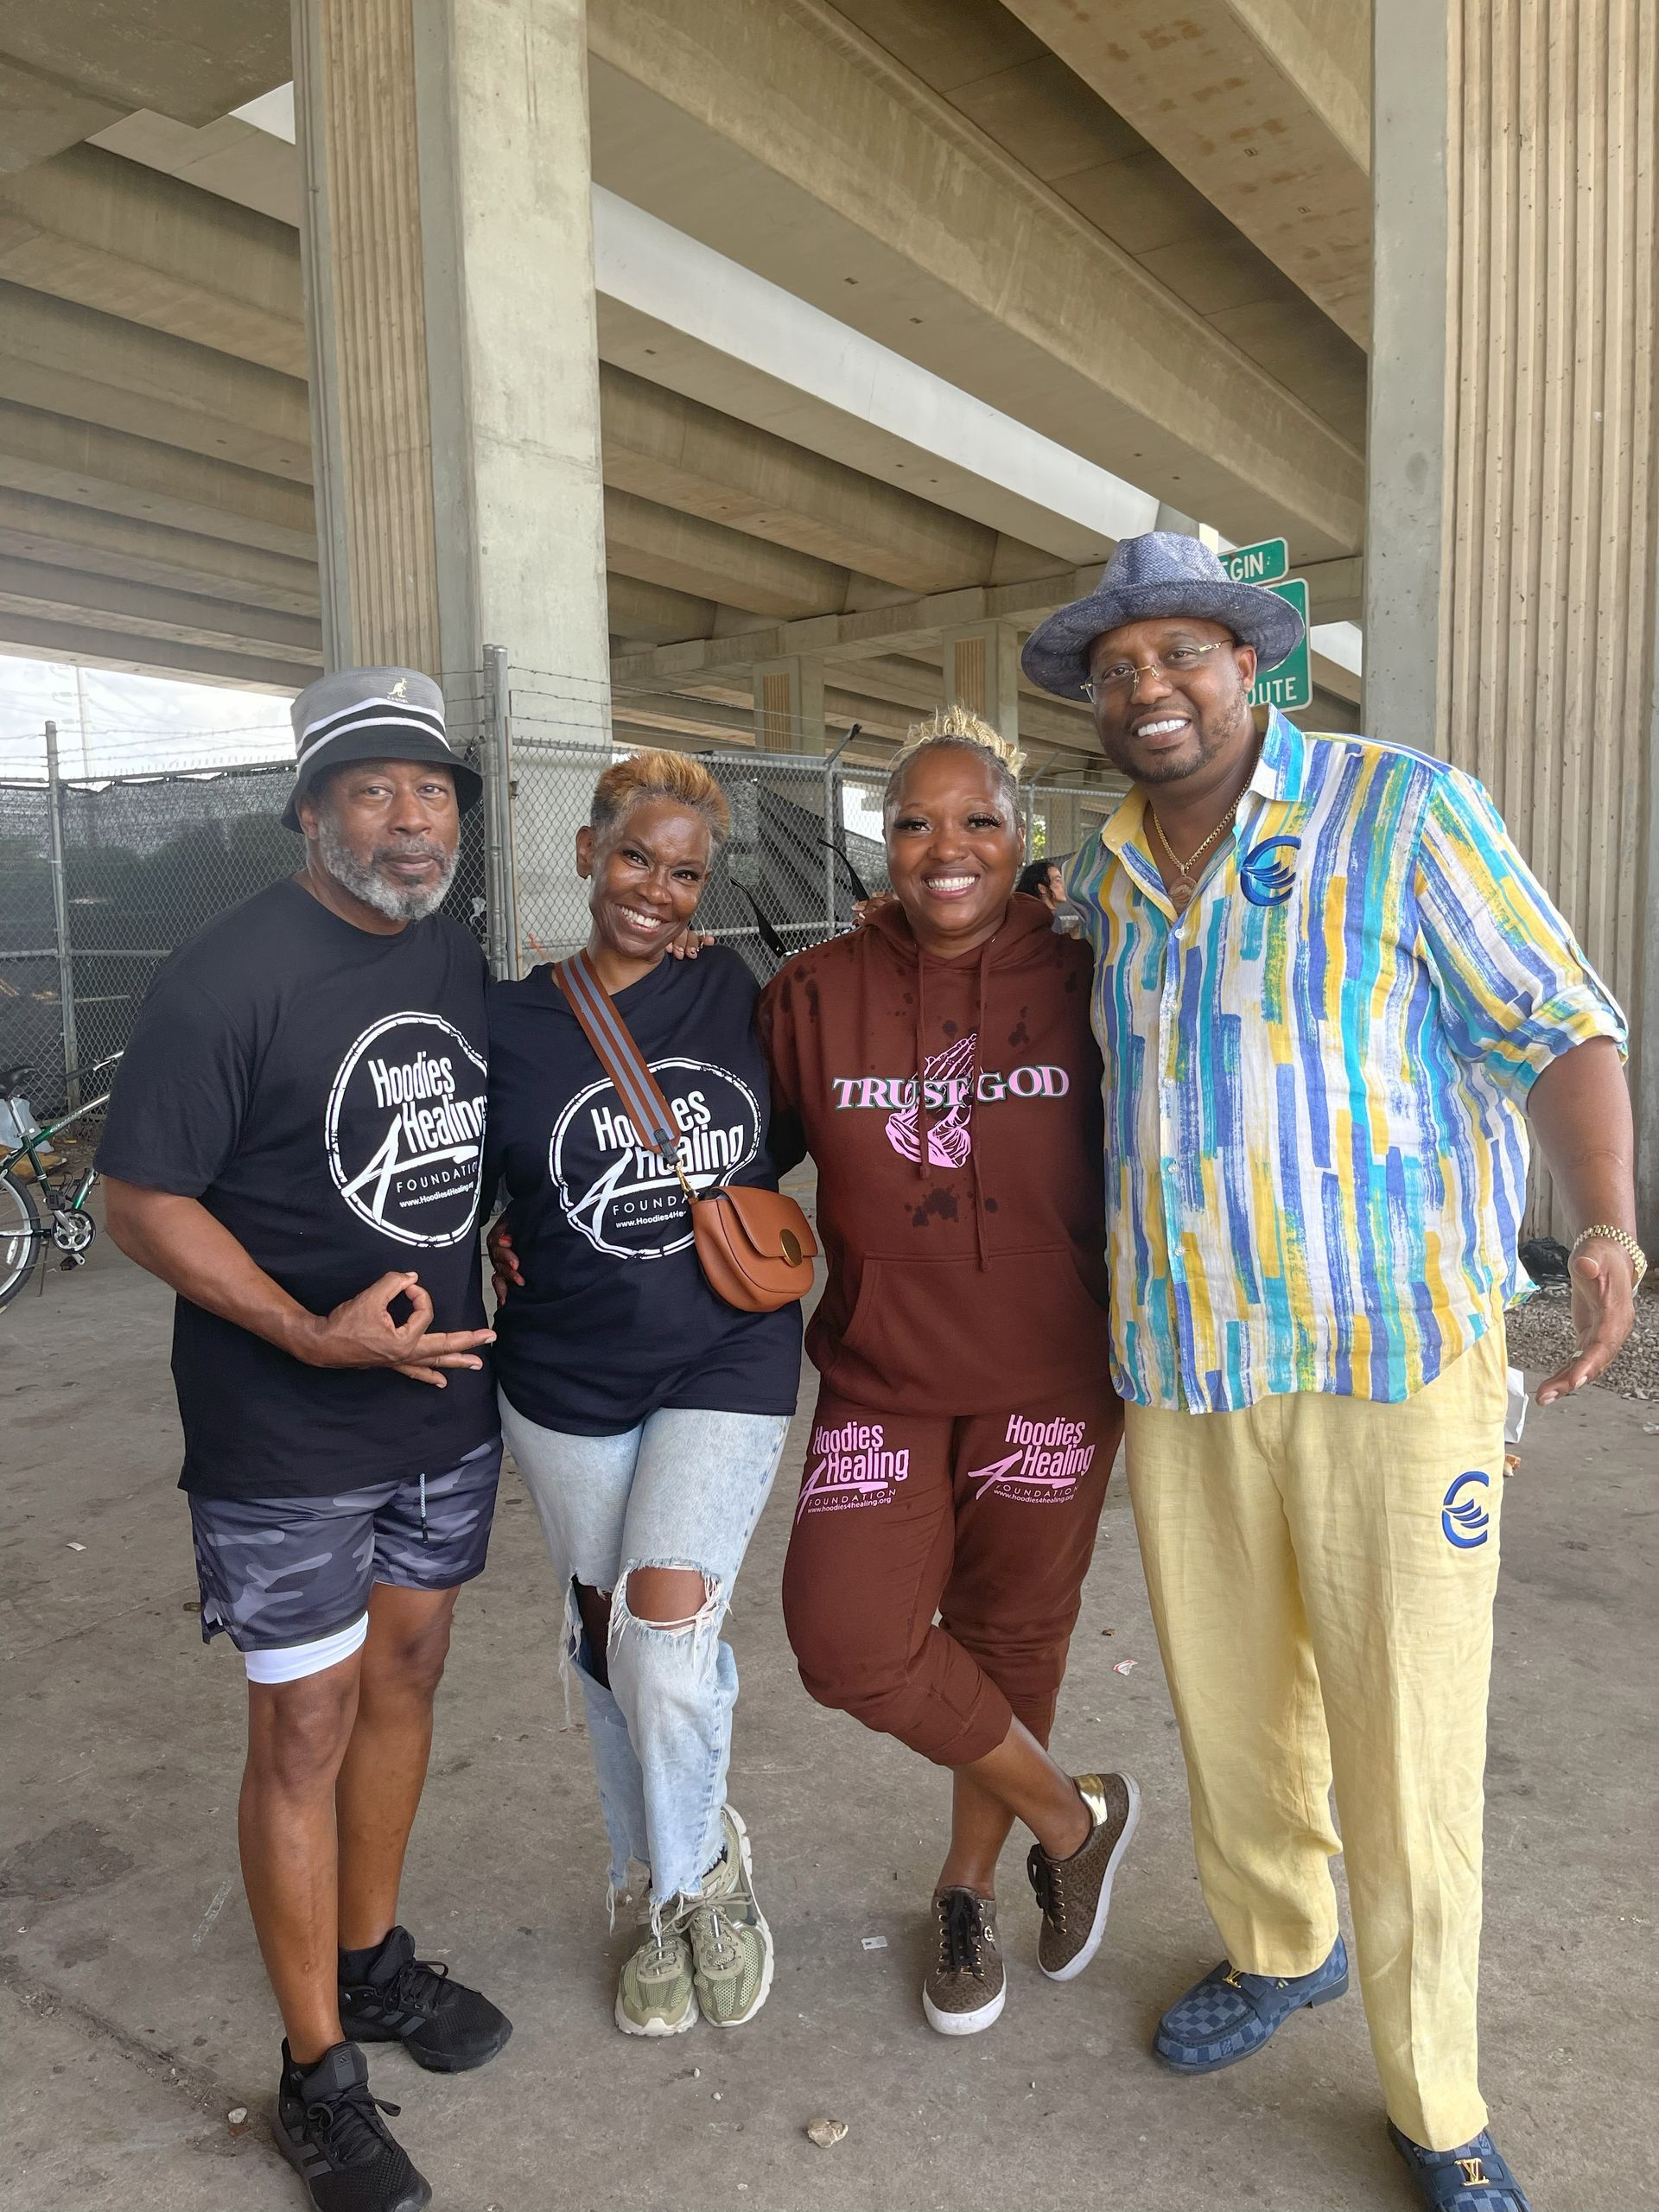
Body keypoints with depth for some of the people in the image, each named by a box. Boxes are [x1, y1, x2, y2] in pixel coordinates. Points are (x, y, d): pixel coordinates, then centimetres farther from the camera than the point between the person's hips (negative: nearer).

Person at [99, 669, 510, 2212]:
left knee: (404, 1676, 20)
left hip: (444, 1405, 7)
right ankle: (317, 2075, 25)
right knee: (306, 1729, 5)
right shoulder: (233, 974, -17)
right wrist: (313, 1334, -24)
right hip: (286, 1442, -6)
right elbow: (141, 1201, -16)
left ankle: (373, 1958, 43)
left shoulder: (461, 964, 5)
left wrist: (494, 1256, 5)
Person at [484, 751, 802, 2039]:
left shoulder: (738, 997, -2)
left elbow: (790, 1130, 14)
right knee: (608, 1635, 13)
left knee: (666, 1628, -14)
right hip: (568, 1380, 2)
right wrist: (496, 1245, -9)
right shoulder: (512, 1025, -3)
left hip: (729, 1363, -1)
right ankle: (667, 1896, 38)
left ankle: (700, 1870, 18)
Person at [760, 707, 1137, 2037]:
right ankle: (1075, 1819, 18)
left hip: (1048, 1379, 0)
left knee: (1009, 1640, 12)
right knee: (850, 1641, -10)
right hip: (884, 1378, 1)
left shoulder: (1078, 984, -5)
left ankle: (969, 1890, 41)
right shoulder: (815, 994, -3)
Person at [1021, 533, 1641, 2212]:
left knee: (1405, 1744, 3)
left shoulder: (1402, 812, -6)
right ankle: (1277, 1947, 47)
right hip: (1182, 1370, 5)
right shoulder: (1103, 875, 10)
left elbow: (1559, 1031, -9)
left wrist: (1604, 1230, -23)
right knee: (1229, 1702, 18)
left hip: (1396, 1358, -4)